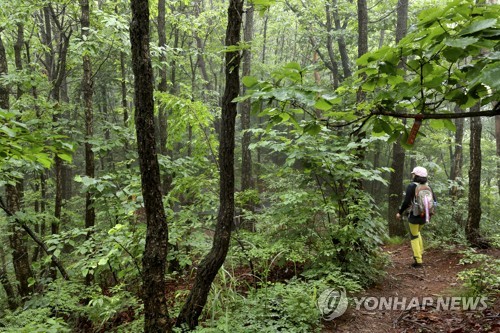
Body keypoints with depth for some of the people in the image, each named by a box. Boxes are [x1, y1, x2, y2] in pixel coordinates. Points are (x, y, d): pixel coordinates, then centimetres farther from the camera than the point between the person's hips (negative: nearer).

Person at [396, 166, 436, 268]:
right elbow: (434, 201, 6)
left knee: (414, 237, 7)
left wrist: (400, 212, -6)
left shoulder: (412, 186, -13)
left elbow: (406, 202, -18)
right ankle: (420, 254, 29)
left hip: (414, 215, -6)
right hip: (424, 216, 6)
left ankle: (418, 261, 6)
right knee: (417, 232, 29)